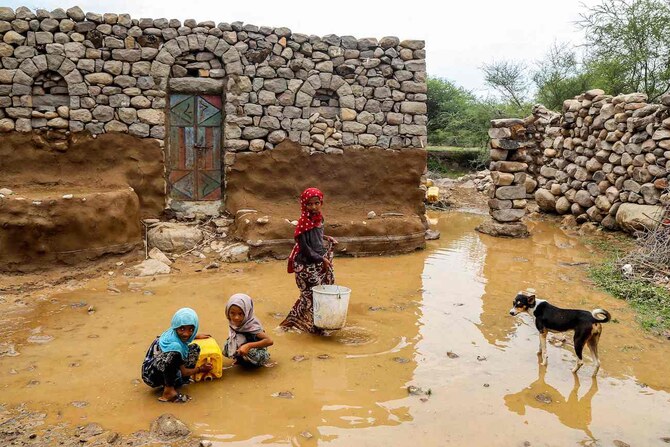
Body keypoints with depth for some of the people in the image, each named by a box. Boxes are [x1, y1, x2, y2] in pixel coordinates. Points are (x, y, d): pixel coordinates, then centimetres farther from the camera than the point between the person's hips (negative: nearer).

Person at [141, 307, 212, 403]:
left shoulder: (173, 333, -5)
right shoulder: (173, 344, -29)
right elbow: (183, 372, -18)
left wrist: (197, 336, 35)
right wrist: (200, 369, -4)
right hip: (151, 374, -10)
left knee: (194, 348, 8)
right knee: (174, 354, -38)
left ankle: (171, 384, 0)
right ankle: (168, 391, -22)